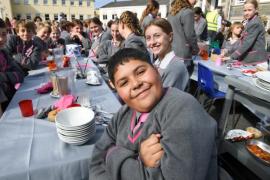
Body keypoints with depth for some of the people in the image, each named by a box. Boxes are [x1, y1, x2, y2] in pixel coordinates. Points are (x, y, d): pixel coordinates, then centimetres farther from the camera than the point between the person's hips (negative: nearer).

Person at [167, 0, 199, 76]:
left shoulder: (171, 12, 13)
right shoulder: (188, 12, -13)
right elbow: (190, 35, -13)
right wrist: (196, 50, 0)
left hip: (171, 51, 8)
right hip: (183, 54, -8)